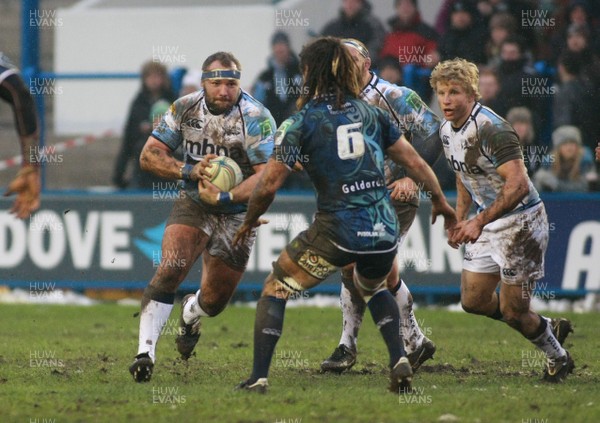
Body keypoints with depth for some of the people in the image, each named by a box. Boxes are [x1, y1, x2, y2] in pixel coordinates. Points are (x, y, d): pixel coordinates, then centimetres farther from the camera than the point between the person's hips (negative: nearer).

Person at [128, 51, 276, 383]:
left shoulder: (256, 118, -20)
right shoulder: (185, 109, -9)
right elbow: (149, 156, -6)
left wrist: (225, 197, -38)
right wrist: (190, 171, -23)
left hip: (238, 214, -1)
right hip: (194, 204, 1)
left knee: (214, 300, 8)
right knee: (170, 270, -23)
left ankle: (190, 314, 46)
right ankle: (145, 351, -23)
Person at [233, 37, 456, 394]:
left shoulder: (302, 123, -3)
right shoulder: (372, 114, 9)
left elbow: (269, 186, -5)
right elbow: (415, 163, 13)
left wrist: (249, 221, 14)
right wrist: (440, 200, 29)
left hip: (337, 234, -5)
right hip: (384, 231, 5)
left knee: (276, 288, 15)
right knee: (372, 287, 36)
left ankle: (259, 378, 5)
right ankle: (400, 361, 15)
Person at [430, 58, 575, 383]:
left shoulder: (491, 129, -25)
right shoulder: (447, 130, 3)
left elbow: (518, 185, -31)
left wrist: (480, 221, -35)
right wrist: (459, 219, 13)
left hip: (520, 222, -9)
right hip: (487, 225, 9)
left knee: (513, 312, -3)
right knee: (473, 301, 11)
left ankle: (558, 358, 25)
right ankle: (550, 328, 30)